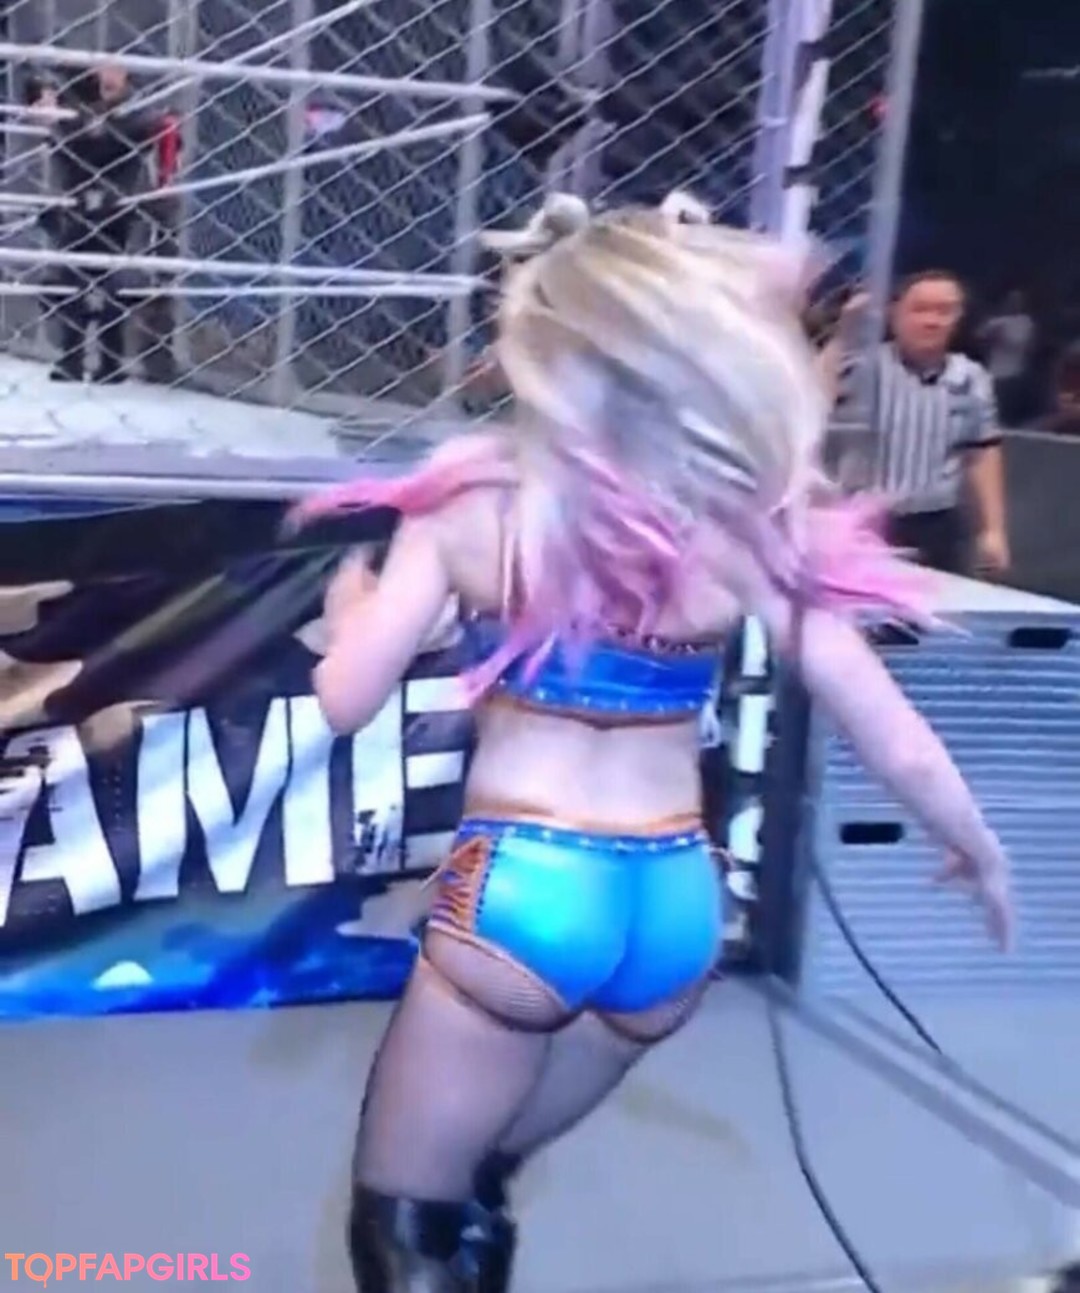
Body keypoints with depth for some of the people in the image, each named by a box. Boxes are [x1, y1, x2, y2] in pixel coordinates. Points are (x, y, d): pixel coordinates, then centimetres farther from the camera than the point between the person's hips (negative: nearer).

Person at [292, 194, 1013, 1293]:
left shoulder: (475, 501, -8)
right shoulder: (746, 527, -5)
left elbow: (346, 701, -6)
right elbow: (901, 751, -3)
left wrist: (348, 602, 16)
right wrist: (981, 853, 17)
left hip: (518, 891, -3)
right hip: (674, 905, 4)